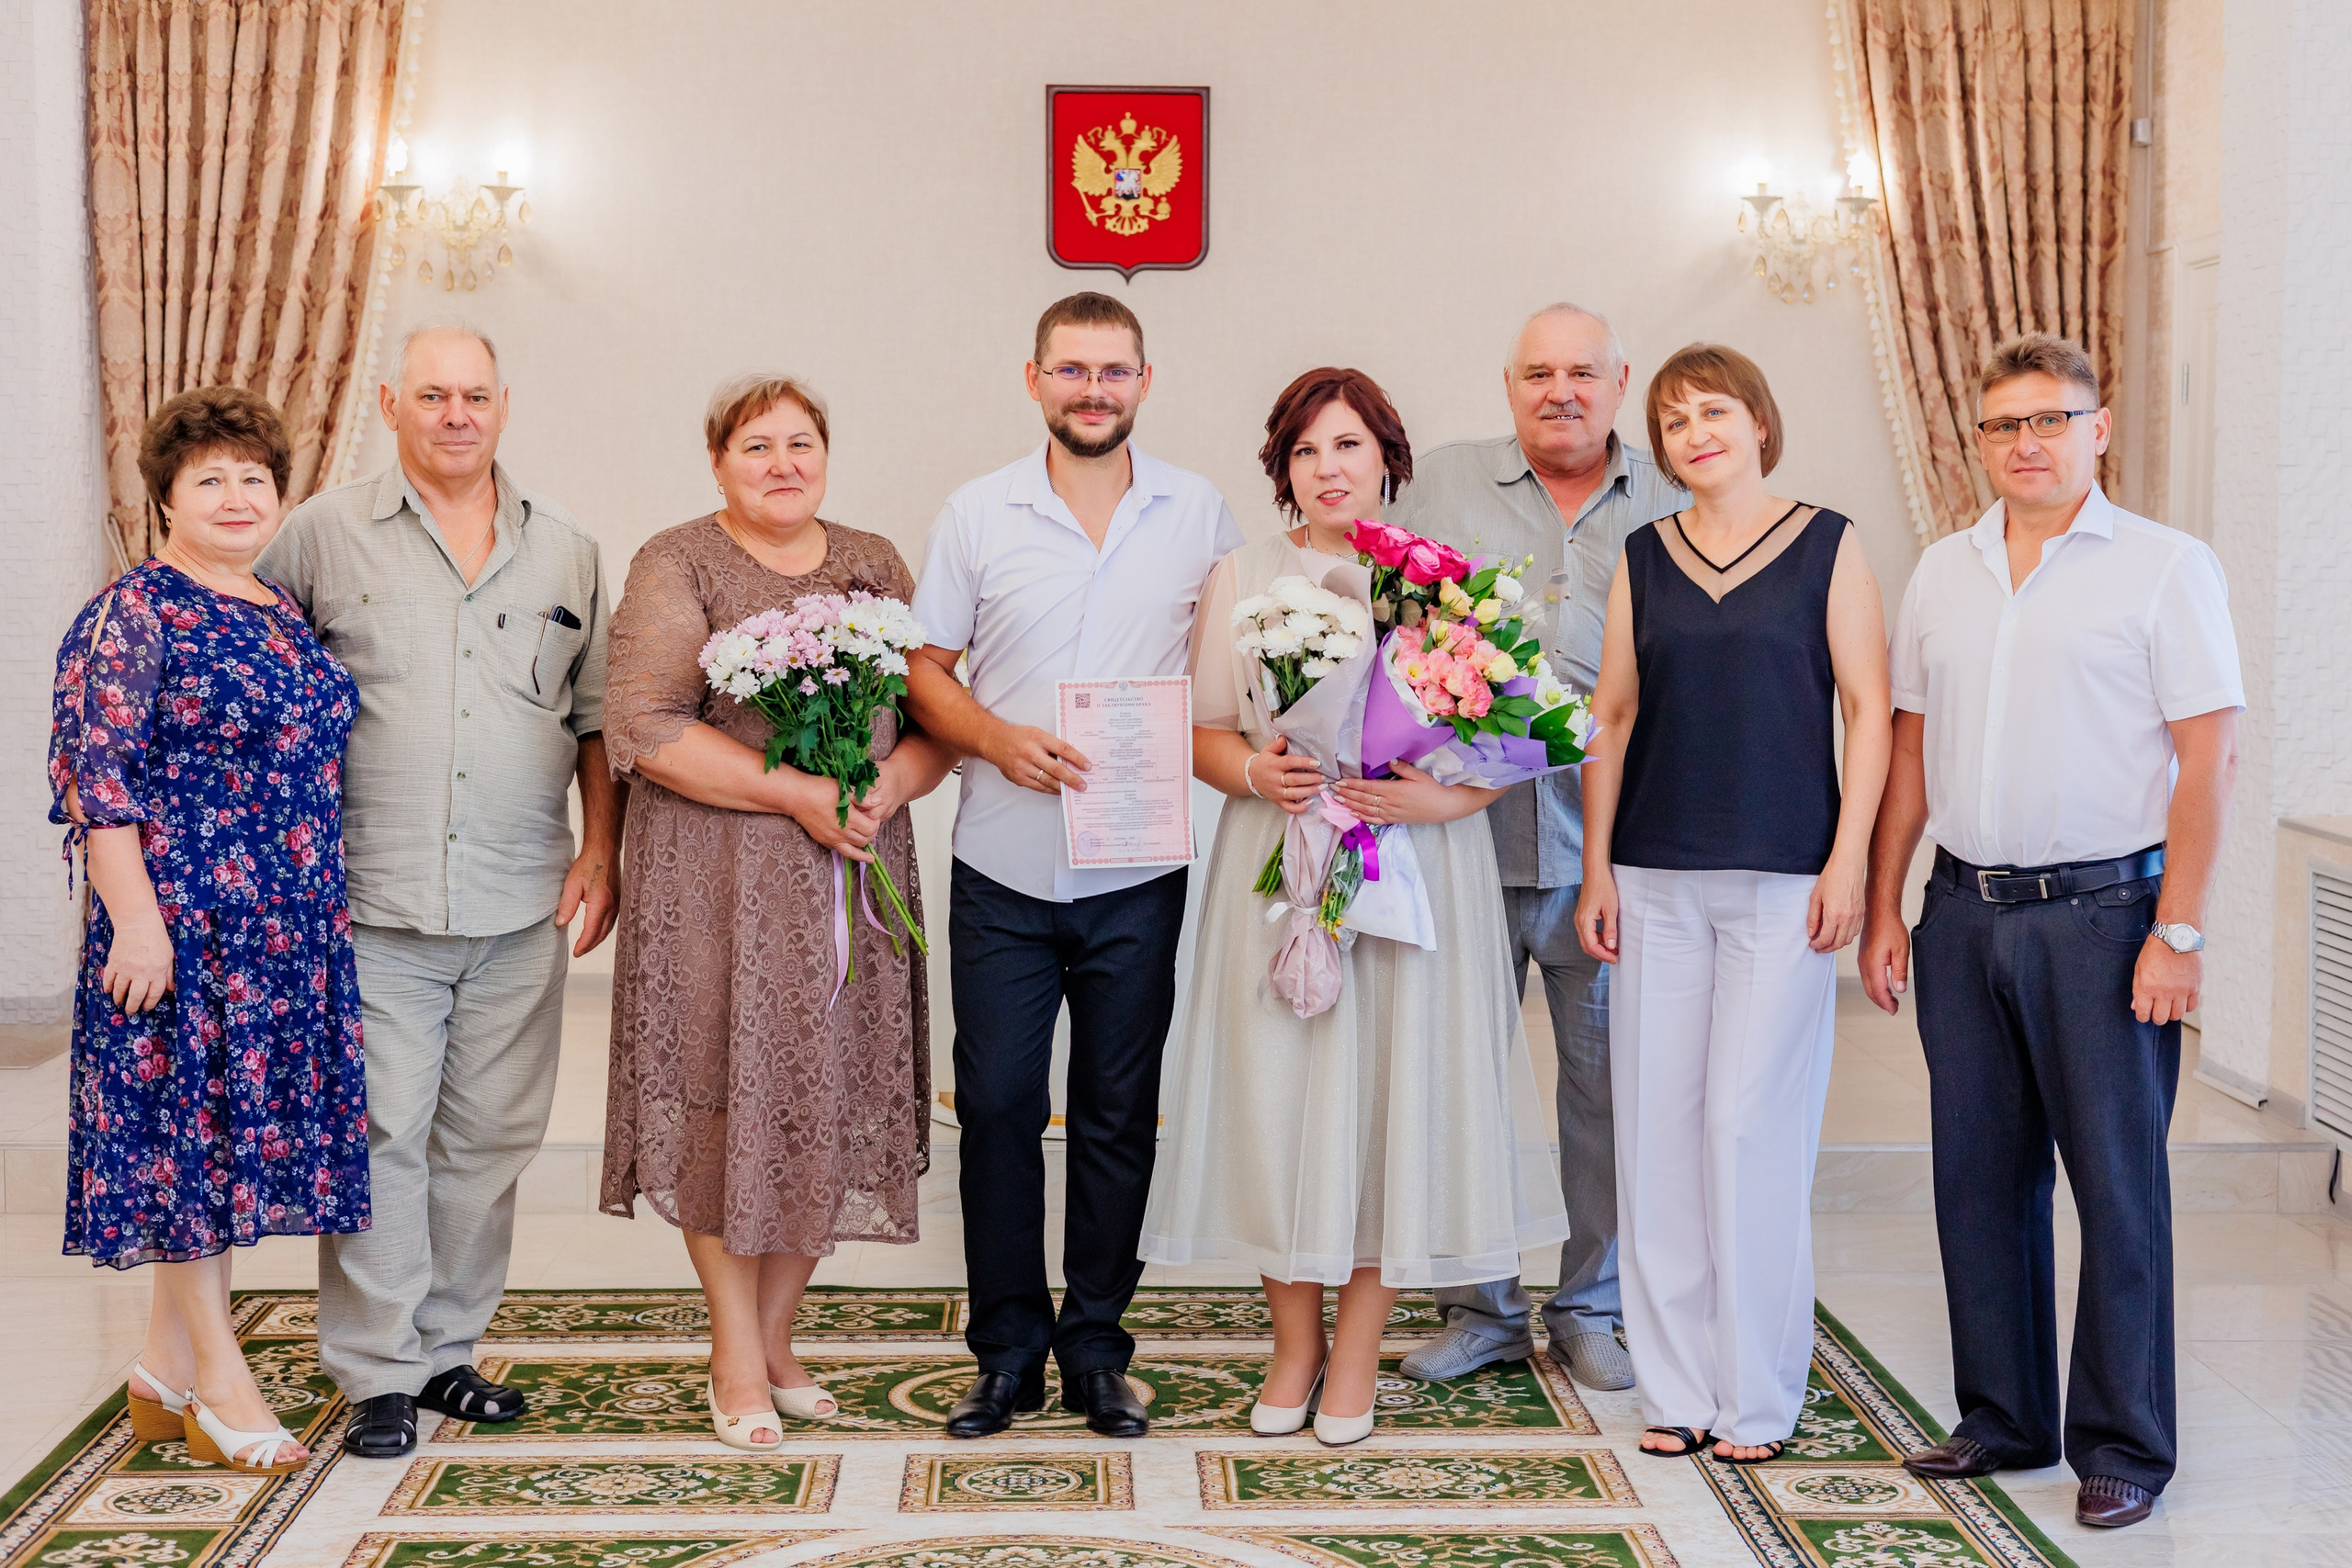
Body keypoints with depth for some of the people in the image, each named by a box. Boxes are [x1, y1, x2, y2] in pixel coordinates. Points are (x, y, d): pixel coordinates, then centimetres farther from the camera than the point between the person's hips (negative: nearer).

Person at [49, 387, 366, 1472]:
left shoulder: (285, 613, 14)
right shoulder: (131, 616, -8)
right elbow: (99, 779, -13)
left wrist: (328, 905, 19)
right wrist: (134, 920, -18)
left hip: (289, 925, 8)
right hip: (179, 922, -8)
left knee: (244, 1126, 10)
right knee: (188, 1125, -1)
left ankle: (167, 1368, 22)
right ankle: (218, 1376, 9)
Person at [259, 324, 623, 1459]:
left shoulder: (564, 550, 12)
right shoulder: (324, 535, 3)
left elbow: (594, 715, 16)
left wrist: (600, 851, 6)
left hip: (520, 903, 3)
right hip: (373, 900, -3)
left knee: (491, 1137, 8)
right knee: (378, 1132, -4)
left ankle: (447, 1350, 22)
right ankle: (378, 1373, 6)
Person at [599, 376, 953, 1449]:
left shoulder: (874, 567, 14)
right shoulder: (677, 567, 0)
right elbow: (644, 729, -12)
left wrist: (885, 787, -11)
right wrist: (797, 793, -17)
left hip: (853, 879, 4)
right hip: (719, 880, -4)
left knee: (832, 1100, 6)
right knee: (729, 1096, -2)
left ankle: (776, 1338, 20)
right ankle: (735, 1360, 10)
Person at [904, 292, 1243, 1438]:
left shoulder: (1199, 514, 5)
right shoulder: (976, 515, 2)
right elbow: (924, 671, 4)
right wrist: (1000, 740, -14)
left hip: (1138, 875, 1)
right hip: (1003, 869, 0)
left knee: (1118, 1114, 8)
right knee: (995, 1105, 4)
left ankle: (1096, 1345, 22)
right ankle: (1009, 1347, 18)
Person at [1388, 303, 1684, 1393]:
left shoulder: (1670, 508, 8)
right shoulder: (1442, 485, 8)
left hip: (1605, 844, 0)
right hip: (1468, 837, 0)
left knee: (1607, 1079, 7)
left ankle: (1591, 1309, 23)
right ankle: (1477, 1307, 21)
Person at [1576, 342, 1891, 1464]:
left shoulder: (1826, 547, 2)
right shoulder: (1644, 558, 11)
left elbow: (1868, 711, 0)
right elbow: (1612, 717, 11)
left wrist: (1848, 862, -8)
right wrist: (1597, 868, 7)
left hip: (1782, 878, -3)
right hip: (1656, 878, 3)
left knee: (1751, 1121, -6)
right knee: (1659, 1124, 3)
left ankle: (1757, 1396, 7)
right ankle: (1677, 1387, 14)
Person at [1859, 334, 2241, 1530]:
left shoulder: (2165, 567, -2)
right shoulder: (1942, 572, 12)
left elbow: (2208, 756, -7)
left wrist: (2177, 931, -13)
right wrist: (1883, 907, 9)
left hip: (2102, 908, -5)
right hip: (1966, 907, 5)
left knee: (2118, 1182, 0)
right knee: (1980, 1175, 10)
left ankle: (2125, 1445, 11)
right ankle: (2003, 1420, 23)